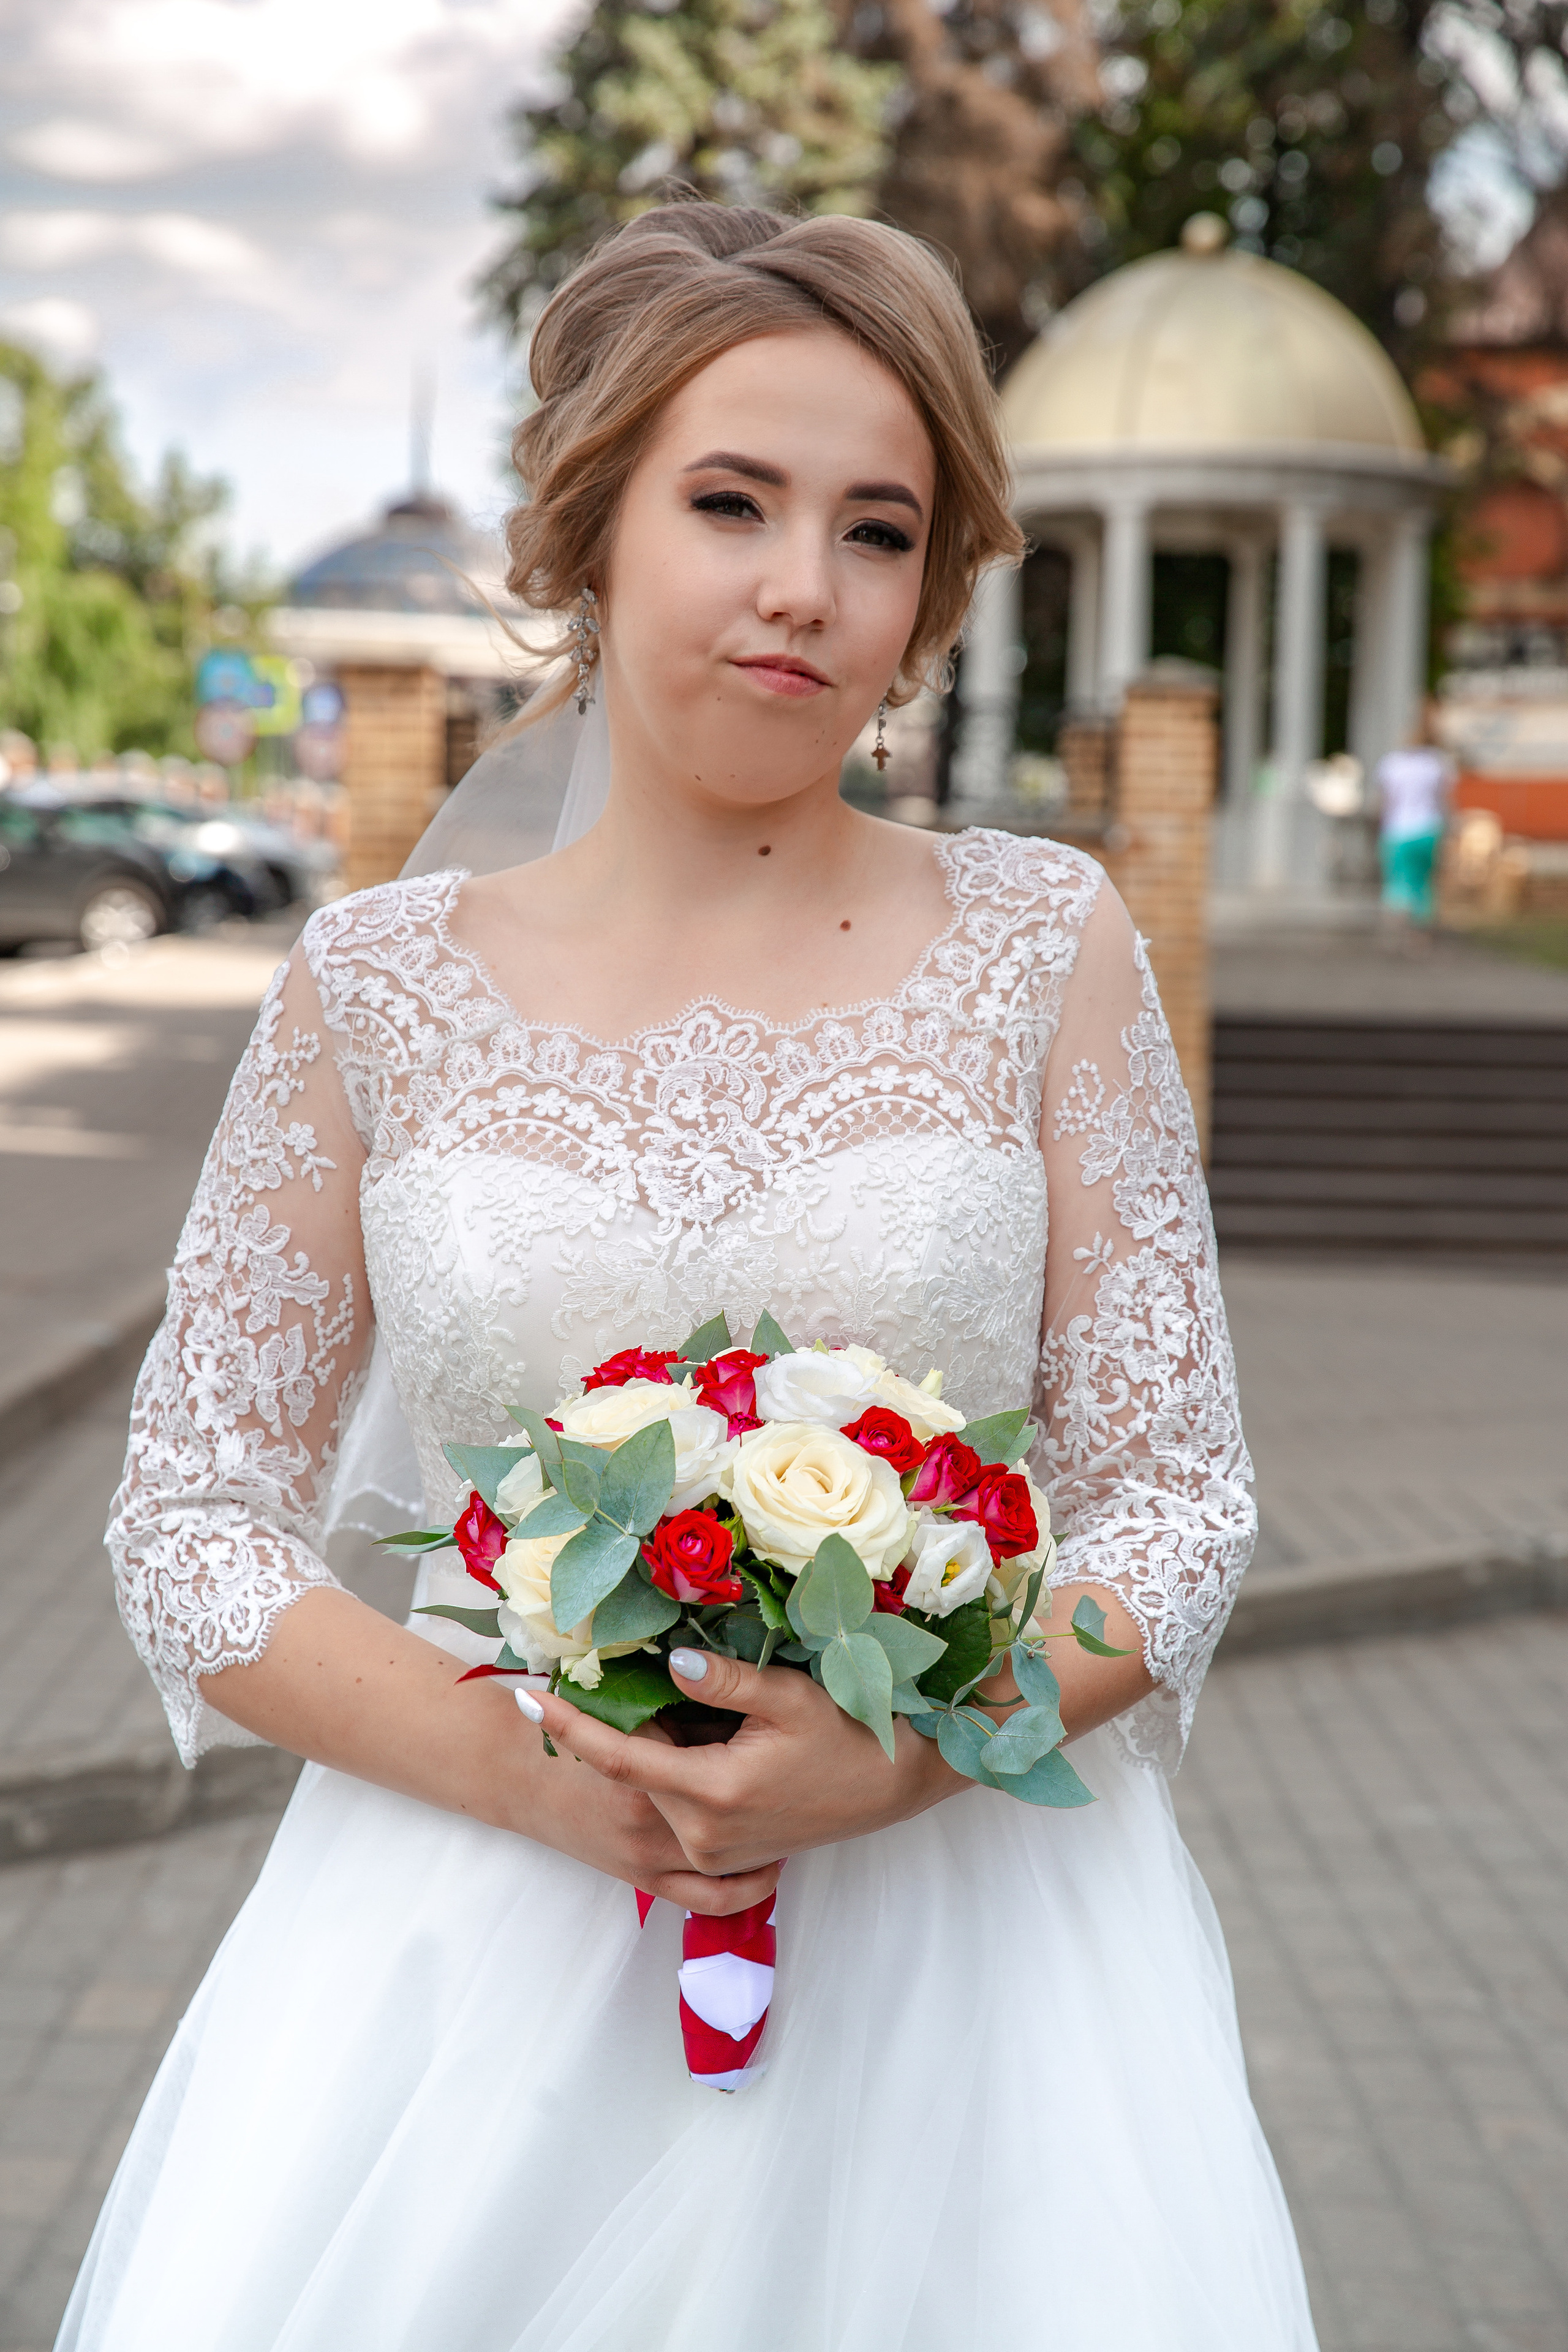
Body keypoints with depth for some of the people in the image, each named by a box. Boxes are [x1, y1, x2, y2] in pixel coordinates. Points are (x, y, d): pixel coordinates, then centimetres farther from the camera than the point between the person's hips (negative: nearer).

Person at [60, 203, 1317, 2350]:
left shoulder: (1043, 946, 0)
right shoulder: (378, 988, 2)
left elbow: (1181, 1500, 1)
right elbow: (191, 1525, 3)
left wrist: (897, 1755, -16)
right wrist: (529, 1763, -12)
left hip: (969, 1911, 0)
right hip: (472, 1917, 1)